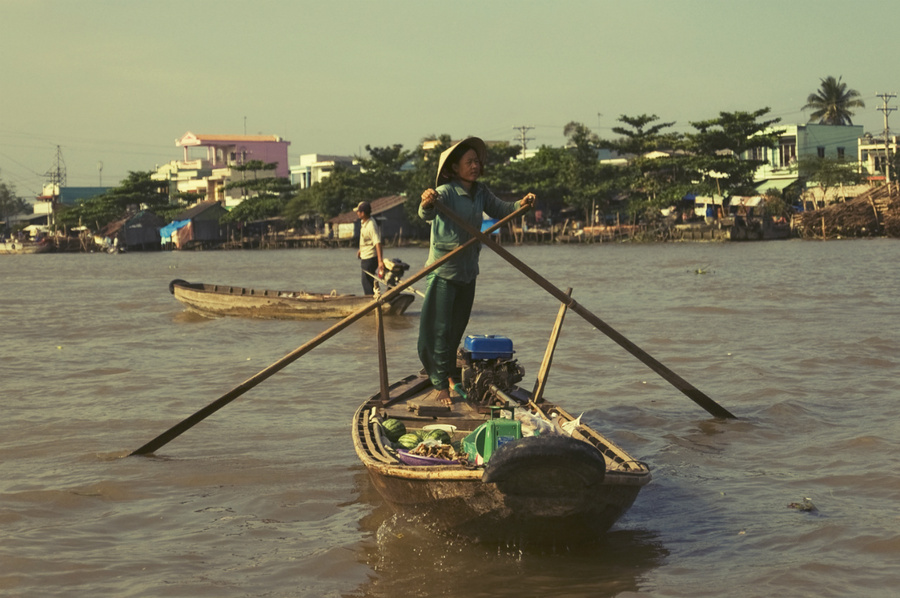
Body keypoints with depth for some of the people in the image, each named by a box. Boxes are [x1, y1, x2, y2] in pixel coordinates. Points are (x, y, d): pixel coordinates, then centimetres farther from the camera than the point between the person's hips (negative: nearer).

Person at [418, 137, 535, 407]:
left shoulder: (480, 192, 5)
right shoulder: (445, 192, -18)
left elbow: (500, 210, 7)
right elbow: (427, 214, -35)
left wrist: (520, 204, -14)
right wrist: (427, 204, -59)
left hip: (468, 271, 7)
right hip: (443, 270, -7)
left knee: (458, 327, 17)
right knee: (440, 329, -4)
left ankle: (447, 372, 34)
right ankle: (440, 386, 1)